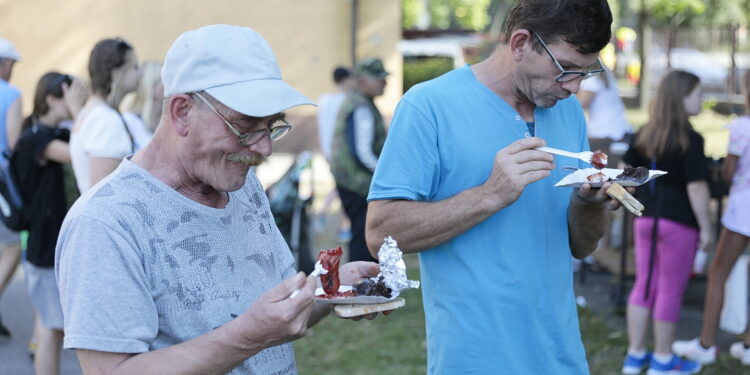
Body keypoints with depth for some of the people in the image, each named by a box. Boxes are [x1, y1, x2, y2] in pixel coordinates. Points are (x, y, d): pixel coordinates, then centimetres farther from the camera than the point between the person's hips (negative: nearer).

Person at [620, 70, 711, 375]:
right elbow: (696, 187, -18)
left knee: (644, 285, 14)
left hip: (646, 218, 7)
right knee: (670, 291, 5)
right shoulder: (690, 139, -16)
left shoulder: (646, 133, 5)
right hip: (679, 223, -6)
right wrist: (705, 227, -10)